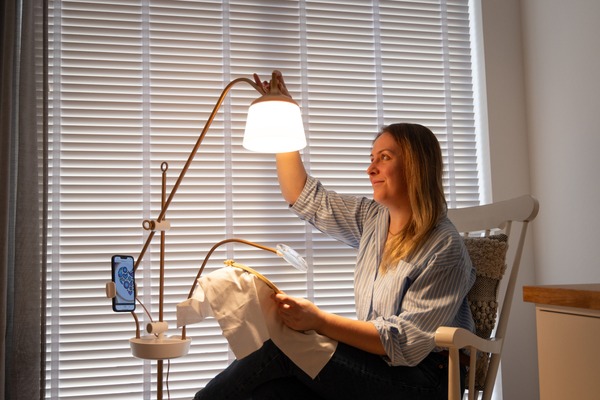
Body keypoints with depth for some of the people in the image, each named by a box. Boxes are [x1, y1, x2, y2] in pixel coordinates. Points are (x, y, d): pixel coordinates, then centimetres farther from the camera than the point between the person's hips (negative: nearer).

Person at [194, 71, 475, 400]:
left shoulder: (444, 249, -15)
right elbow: (304, 197, 13)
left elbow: (407, 342, -19)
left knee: (286, 345, -23)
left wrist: (319, 321, -28)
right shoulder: (372, 219, 7)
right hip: (374, 366, 6)